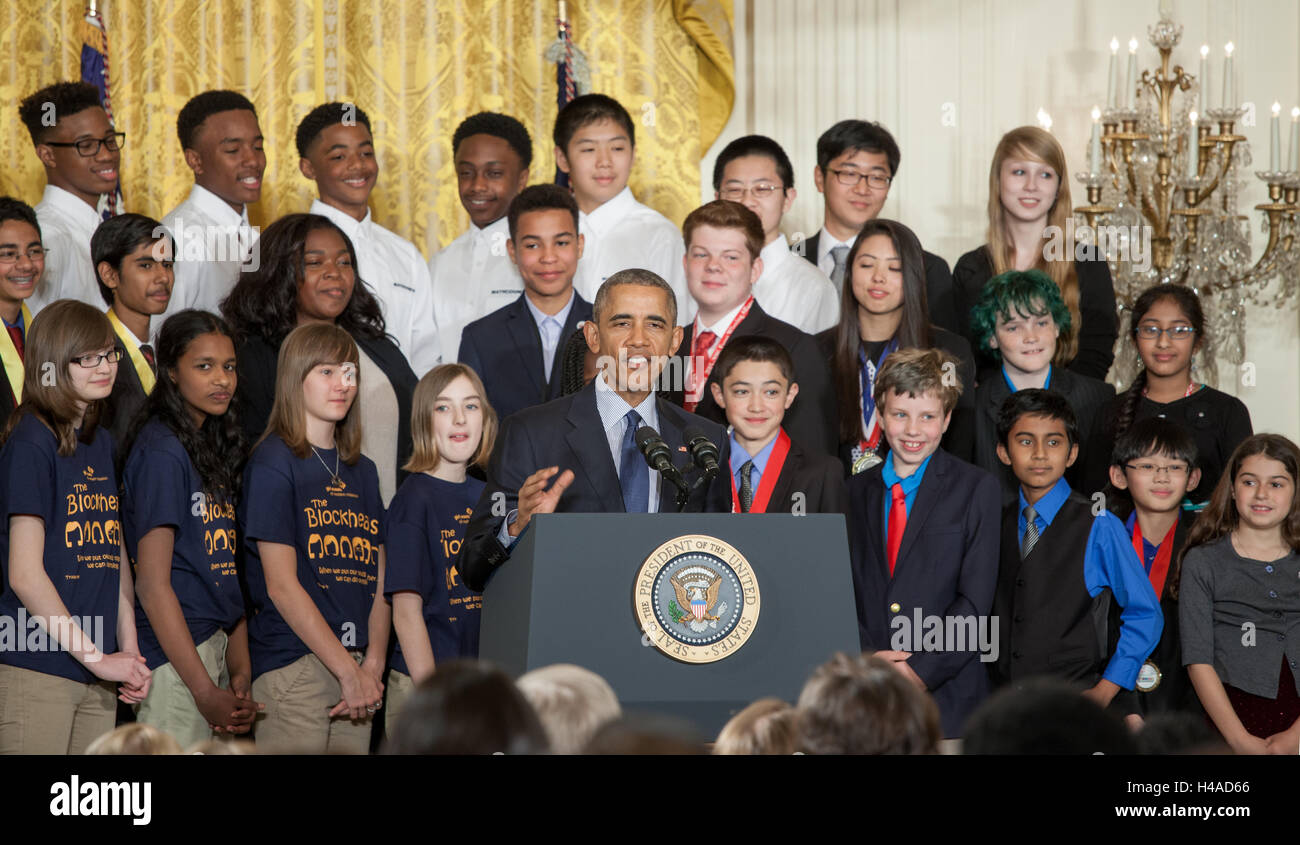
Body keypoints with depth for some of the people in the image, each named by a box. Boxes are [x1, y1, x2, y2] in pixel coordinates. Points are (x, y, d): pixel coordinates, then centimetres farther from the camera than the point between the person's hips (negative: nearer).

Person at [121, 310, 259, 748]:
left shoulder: (218, 447, 15)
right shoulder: (161, 452, -11)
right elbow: (153, 585, -14)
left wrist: (241, 671, 3)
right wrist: (205, 691, -16)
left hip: (216, 648, 8)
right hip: (175, 660, -8)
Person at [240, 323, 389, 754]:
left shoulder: (362, 471, 16)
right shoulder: (273, 463, -4)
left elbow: (379, 581, 12)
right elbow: (281, 585, -10)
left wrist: (373, 666, -4)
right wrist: (349, 671, -11)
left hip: (356, 669, 6)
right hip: (292, 665, -6)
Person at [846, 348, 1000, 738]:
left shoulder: (977, 489, 2)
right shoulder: (855, 493, 13)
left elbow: (975, 600, -5)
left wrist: (921, 671, -14)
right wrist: (865, 659, -9)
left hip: (947, 694, -3)